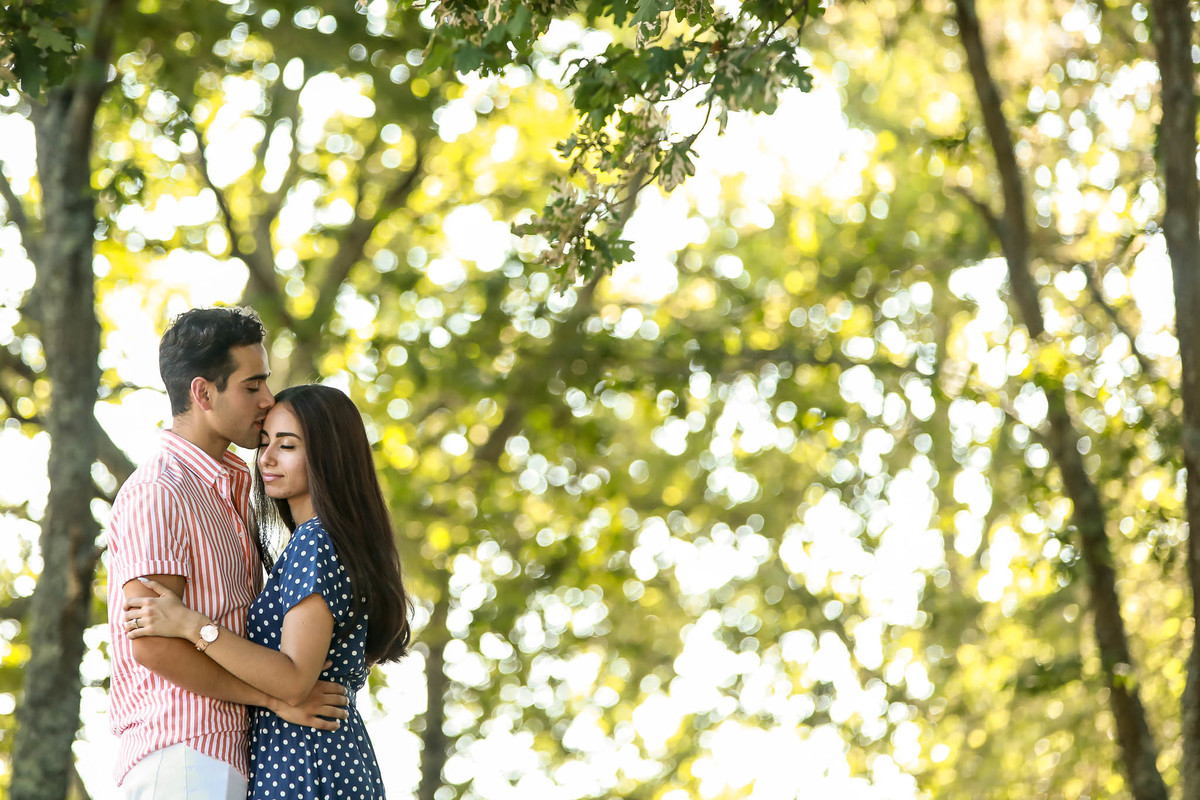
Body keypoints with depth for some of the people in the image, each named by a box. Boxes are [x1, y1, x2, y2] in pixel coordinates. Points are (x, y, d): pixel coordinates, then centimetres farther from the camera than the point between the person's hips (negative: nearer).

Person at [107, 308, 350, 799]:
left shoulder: (229, 489, 21)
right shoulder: (158, 493, -10)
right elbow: (151, 642, -18)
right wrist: (277, 697, -14)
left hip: (224, 751, 9)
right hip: (181, 757, -9)